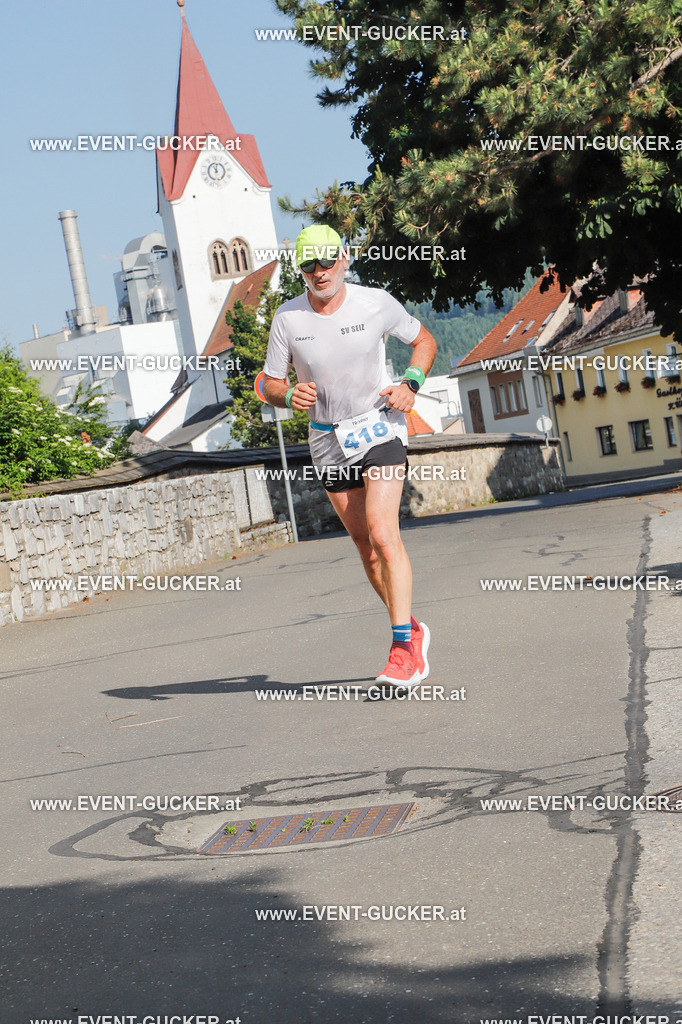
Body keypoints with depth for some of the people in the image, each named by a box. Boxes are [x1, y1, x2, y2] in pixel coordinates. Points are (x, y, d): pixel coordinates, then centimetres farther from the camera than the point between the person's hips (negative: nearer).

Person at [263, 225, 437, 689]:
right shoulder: (288, 317, -5)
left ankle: (404, 648, -19)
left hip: (380, 428, -3)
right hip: (328, 441, 3)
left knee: (383, 533, -19)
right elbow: (271, 384, 4)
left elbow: (424, 340, 9)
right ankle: (412, 630, 25)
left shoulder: (376, 302, -8)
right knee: (365, 545, 8)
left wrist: (410, 384, -8)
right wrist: (291, 395, -19)